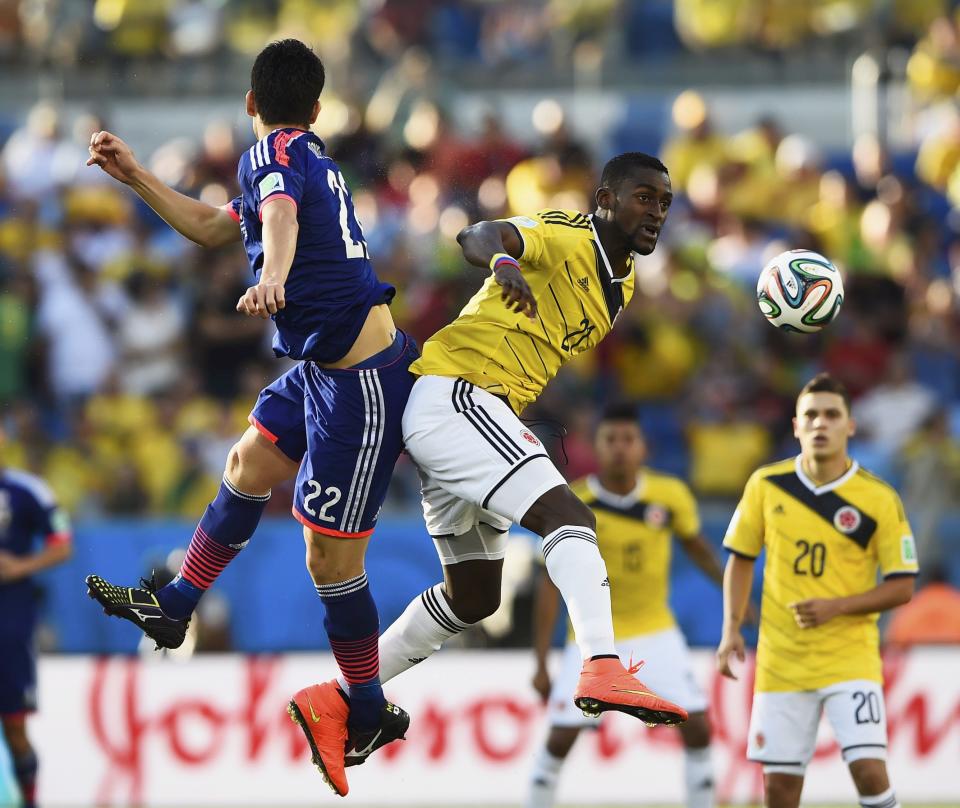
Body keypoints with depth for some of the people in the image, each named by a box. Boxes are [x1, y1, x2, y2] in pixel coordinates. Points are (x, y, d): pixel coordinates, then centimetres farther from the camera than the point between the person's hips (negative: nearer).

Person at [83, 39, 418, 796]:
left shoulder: (271, 152, -13)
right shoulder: (311, 156, 15)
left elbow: (280, 216, -38)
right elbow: (214, 227, 30)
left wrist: (273, 280, -57)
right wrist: (136, 176, 30)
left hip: (359, 381, -10)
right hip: (326, 368, 10)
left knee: (331, 556, -2)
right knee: (248, 465, 25)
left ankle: (369, 714, 11)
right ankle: (174, 608, 39)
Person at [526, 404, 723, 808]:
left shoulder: (671, 495, -9)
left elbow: (695, 546, 11)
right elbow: (550, 585, -9)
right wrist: (541, 664, -9)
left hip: (655, 633, 2)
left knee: (697, 726, -9)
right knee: (561, 737, -6)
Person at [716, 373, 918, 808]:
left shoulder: (879, 499, -7)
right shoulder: (766, 485, 0)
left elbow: (902, 587, -4)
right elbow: (741, 558, 12)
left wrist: (836, 606, -18)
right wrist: (732, 628, 0)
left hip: (850, 657, -3)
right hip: (780, 658, 3)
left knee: (869, 771, -17)